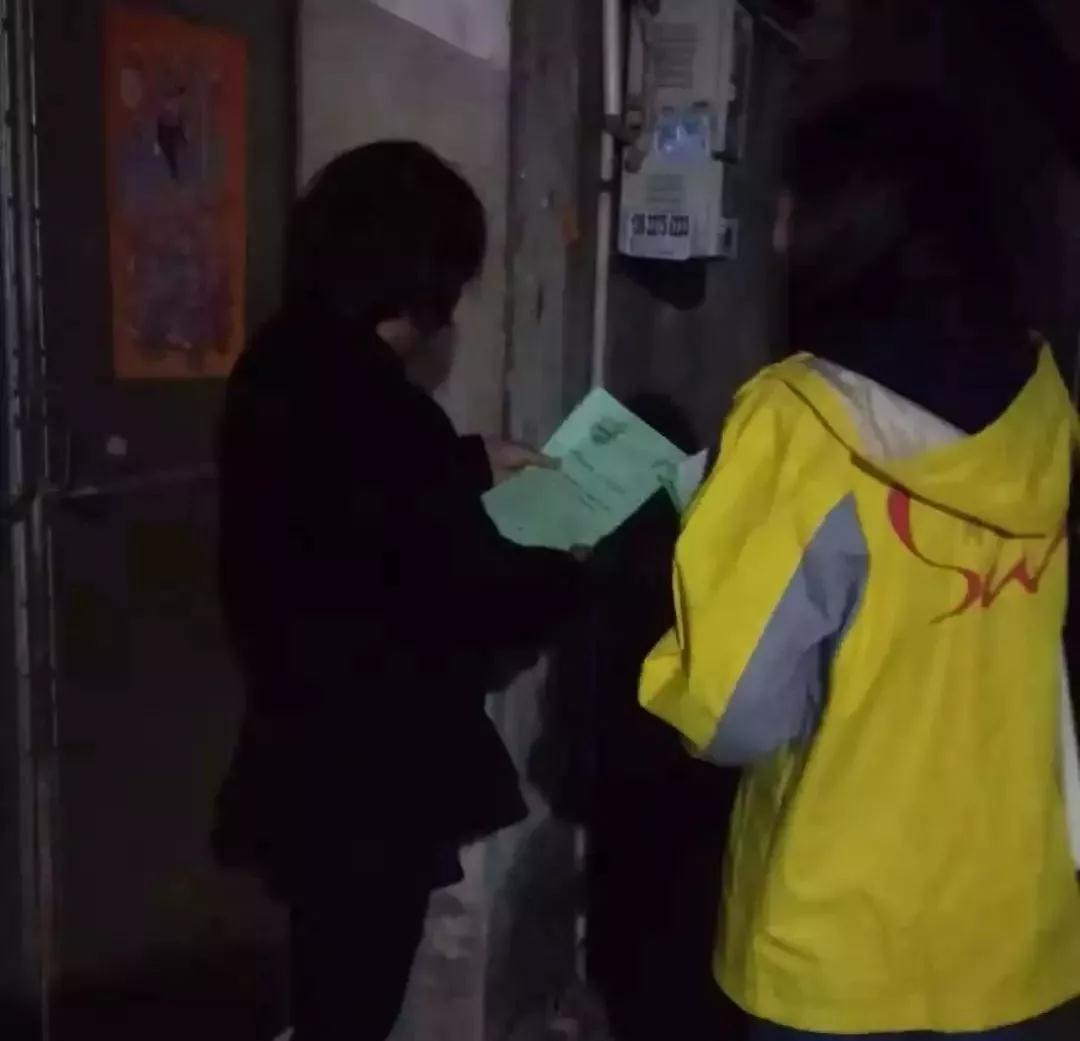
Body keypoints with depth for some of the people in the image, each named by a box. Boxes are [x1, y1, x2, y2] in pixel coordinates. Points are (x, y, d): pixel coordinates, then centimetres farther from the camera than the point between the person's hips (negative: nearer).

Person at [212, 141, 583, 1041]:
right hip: (368, 769, -9)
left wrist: (473, 462, 23)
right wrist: (579, 567, -4)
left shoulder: (283, 370, 2)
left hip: (303, 749, 9)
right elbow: (479, 595, -22)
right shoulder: (375, 407, -27)